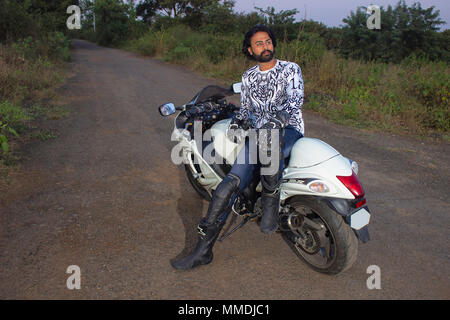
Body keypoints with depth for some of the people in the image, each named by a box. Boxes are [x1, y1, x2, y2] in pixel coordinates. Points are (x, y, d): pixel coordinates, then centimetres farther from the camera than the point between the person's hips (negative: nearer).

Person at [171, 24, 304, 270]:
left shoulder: (290, 69, 5)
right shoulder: (248, 77, 19)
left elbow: (295, 99, -11)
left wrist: (277, 119, -31)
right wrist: (238, 121, -4)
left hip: (289, 129, -3)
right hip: (258, 133, 3)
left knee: (271, 139, -43)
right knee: (232, 183, -17)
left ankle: (271, 201, -26)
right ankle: (204, 248, -14)